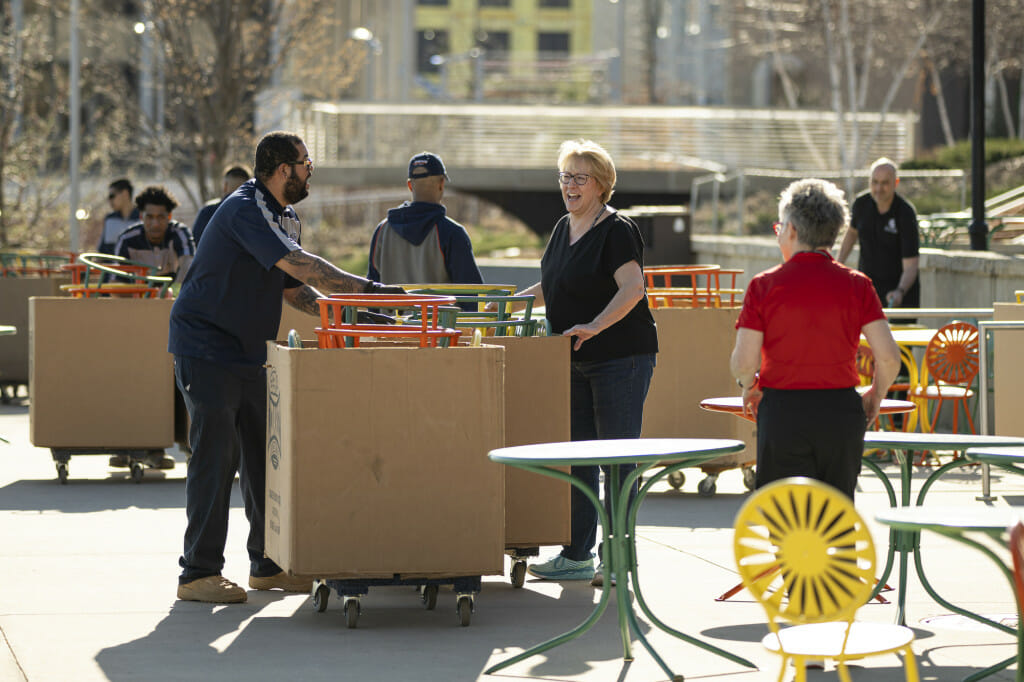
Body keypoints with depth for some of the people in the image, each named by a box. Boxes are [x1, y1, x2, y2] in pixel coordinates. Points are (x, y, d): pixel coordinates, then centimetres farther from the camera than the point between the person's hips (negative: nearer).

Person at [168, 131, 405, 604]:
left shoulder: (284, 217, 13)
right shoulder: (244, 210, -20)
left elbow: (293, 288, 15)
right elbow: (296, 265, -30)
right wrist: (364, 289, -29)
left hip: (248, 351, 9)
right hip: (205, 348, -9)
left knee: (262, 454, 9)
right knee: (216, 454, -10)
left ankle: (268, 564, 17)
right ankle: (198, 573, -5)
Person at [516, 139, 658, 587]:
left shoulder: (617, 231, -12)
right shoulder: (564, 228, 14)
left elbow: (633, 288, -24)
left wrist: (595, 326, -32)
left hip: (620, 359, -9)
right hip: (576, 363, 9)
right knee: (576, 458, 11)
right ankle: (576, 555, 17)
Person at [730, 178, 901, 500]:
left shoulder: (764, 286, -5)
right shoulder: (856, 285, 0)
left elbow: (743, 361, -9)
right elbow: (888, 356, -5)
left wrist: (748, 385, 14)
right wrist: (876, 395, 14)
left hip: (783, 412, -2)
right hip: (841, 411, 2)